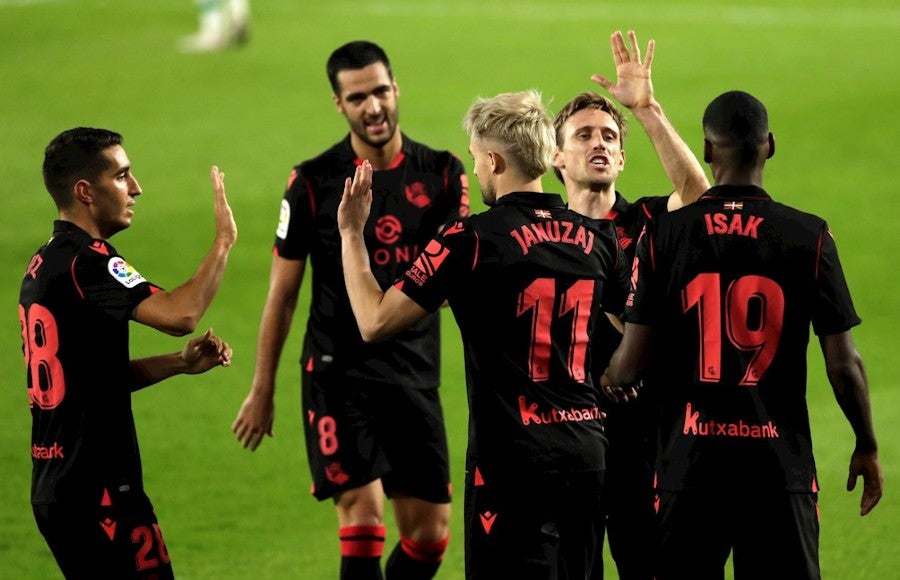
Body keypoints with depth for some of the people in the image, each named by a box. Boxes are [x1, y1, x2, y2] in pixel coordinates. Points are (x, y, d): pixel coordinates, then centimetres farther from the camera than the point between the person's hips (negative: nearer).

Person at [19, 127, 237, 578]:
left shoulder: (43, 265, 14)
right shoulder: (84, 260, -16)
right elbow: (180, 314, -28)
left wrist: (178, 363, 10)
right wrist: (224, 238, -16)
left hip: (55, 487, 9)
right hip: (97, 492, -9)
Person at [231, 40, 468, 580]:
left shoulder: (443, 174, 3)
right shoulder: (313, 183, -3)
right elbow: (283, 294, 4)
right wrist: (262, 391, 5)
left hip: (415, 374, 3)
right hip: (338, 374, -3)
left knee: (430, 534, 5)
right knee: (364, 521, -14)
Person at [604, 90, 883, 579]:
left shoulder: (665, 235, -3)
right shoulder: (809, 236, -4)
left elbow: (631, 361, -3)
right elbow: (843, 364, -3)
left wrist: (610, 379, 21)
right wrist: (867, 447, 12)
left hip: (691, 459, 1)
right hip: (779, 460, 0)